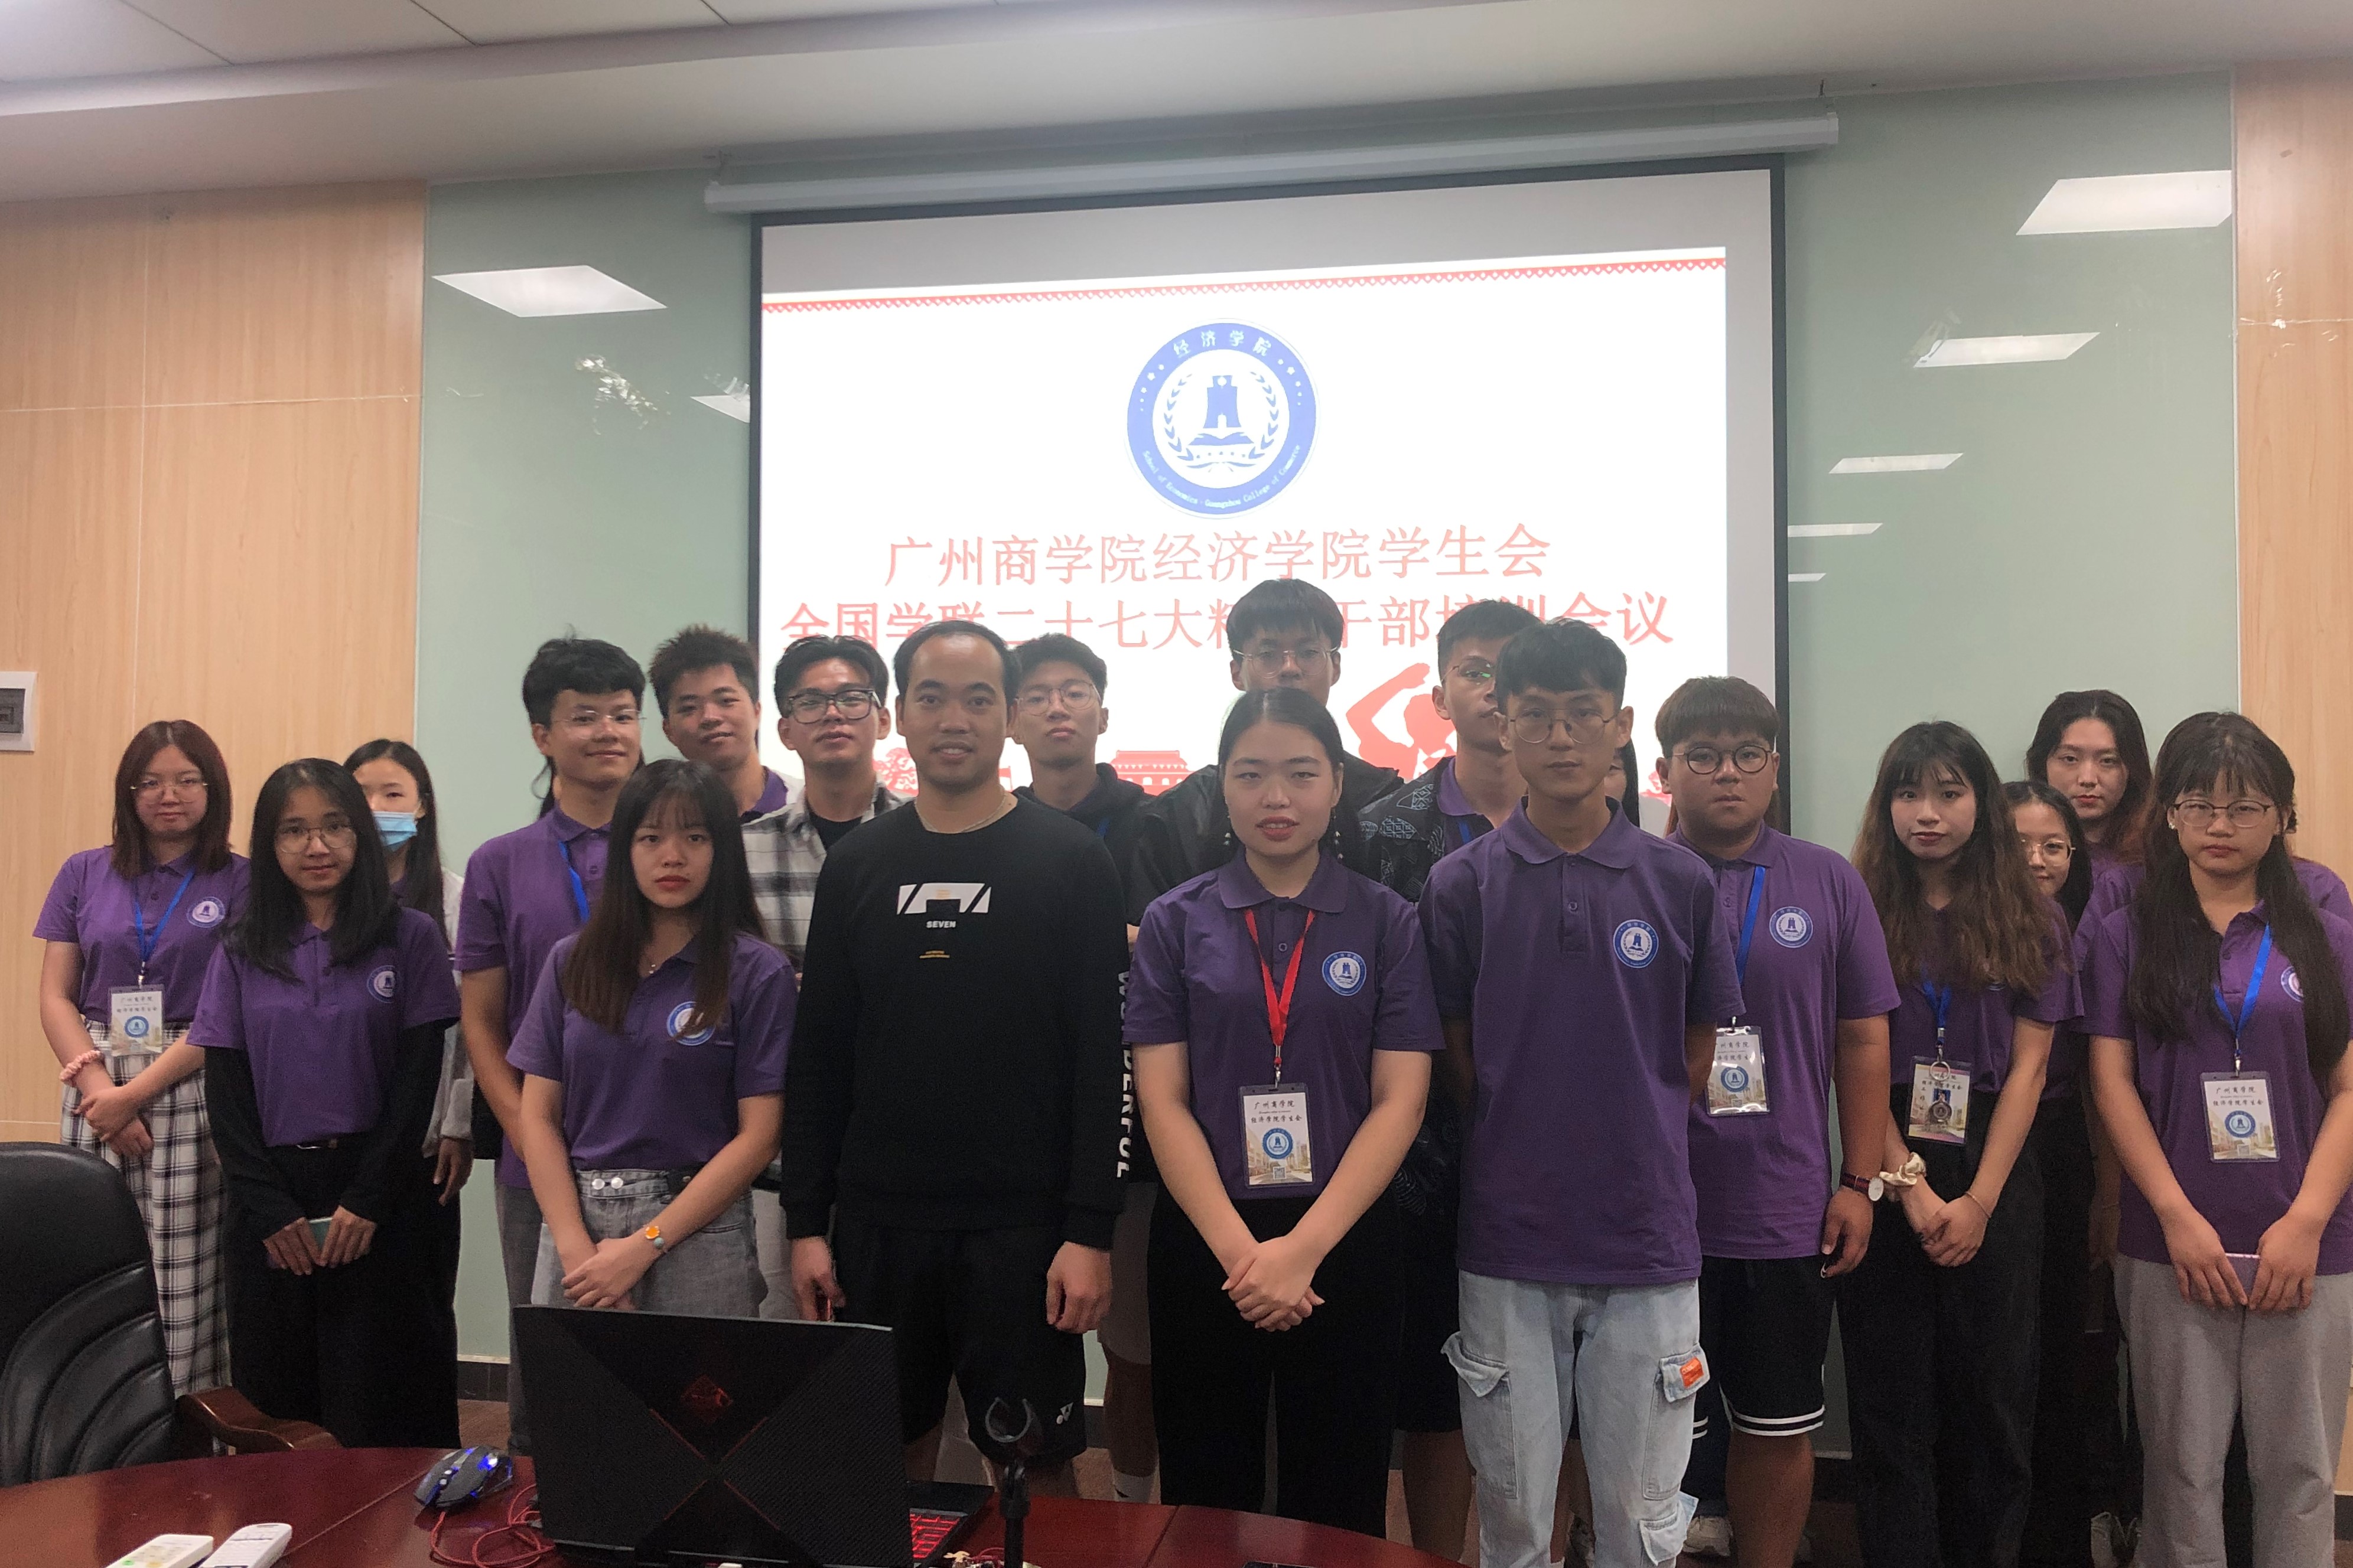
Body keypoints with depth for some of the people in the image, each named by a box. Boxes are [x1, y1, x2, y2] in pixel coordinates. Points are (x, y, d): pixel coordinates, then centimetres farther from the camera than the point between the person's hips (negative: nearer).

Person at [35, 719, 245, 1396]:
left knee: (185, 1278, -5)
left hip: (192, 1095, -3)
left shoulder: (239, 883, 1)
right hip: (95, 1093, 3)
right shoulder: (85, 874, 12)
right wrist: (97, 1084, -7)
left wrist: (135, 1093, -10)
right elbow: (55, 998, 8)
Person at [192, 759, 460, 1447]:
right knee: (274, 1400, 6)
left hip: (379, 1193, -2)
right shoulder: (241, 954, 9)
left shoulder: (411, 938, 2)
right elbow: (225, 1091, 5)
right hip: (270, 1202, 3)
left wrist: (366, 1202, -10)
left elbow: (417, 1080, -3)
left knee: (377, 1414, -1)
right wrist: (270, 1209, -6)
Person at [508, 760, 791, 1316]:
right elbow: (539, 1115, 5)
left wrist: (643, 1247, -12)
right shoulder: (572, 961, 7)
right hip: (574, 1222, 3)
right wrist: (576, 1248, -7)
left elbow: (757, 1137, -8)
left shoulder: (758, 972, -4)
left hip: (697, 1227, -3)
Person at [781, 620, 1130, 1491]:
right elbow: (818, 1057, 8)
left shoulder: (1072, 861, -3)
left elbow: (1104, 1059, -6)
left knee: (1035, 1466, 6)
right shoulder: (855, 864, 7)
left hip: (1023, 1227, -3)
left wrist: (1091, 1231, -12)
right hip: (876, 1224, 3)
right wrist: (806, 1222, 4)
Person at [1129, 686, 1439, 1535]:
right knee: (1206, 1502, 11)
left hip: (1344, 1244, 0)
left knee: (1338, 1510, 10)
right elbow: (1162, 1101, -3)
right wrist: (1239, 1250, -13)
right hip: (1203, 1244, 0)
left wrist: (1303, 1248, -13)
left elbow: (1400, 1100, -4)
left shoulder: (1387, 922, 1)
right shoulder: (1175, 922, 2)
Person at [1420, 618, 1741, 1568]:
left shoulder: (1681, 883, 0)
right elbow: (1455, 1062, 4)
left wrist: (1636, 1155, 5)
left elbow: (1698, 1057, 8)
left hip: (1648, 1242, 1)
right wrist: (1516, 1157, 2)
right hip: (1508, 1247, 0)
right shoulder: (1462, 884, -2)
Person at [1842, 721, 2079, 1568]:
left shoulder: (2029, 920, 5)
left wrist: (1978, 1202, -9)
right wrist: (1910, 1184, -12)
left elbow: (2028, 1067, 0)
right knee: (1891, 1398, 4)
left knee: (1993, 1393, 7)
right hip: (1889, 1174, -1)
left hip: (1995, 1176, 1)